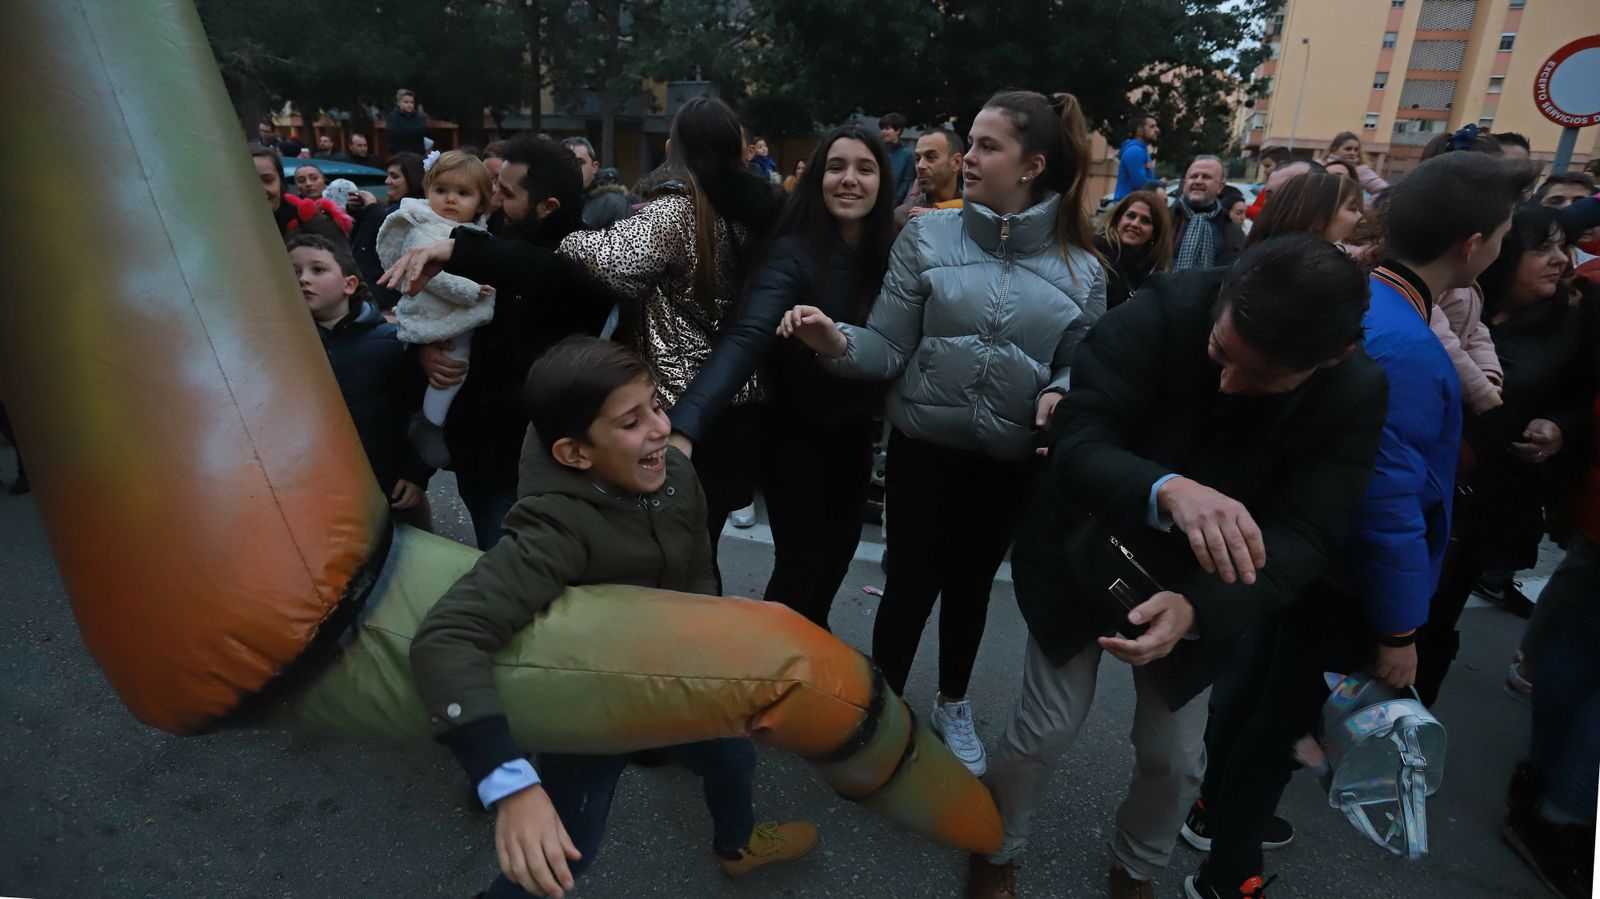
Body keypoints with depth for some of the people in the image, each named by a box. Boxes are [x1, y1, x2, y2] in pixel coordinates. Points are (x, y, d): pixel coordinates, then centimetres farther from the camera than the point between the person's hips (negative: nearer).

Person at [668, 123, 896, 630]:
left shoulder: (890, 252, -4)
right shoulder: (793, 253, -21)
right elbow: (746, 339, -36)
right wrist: (686, 426, -47)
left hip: (855, 434, 6)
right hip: (797, 434, -6)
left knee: (838, 554, 21)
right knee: (801, 562, 5)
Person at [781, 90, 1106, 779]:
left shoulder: (1079, 268, -3)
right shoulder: (927, 236, -6)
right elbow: (890, 349, -11)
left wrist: (1061, 395, -19)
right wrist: (838, 342, -31)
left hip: (1013, 459, 2)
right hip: (925, 445, -1)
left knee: (972, 582, 19)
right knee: (912, 580, 8)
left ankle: (952, 706, 44)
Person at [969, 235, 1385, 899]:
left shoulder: (1356, 394, -19)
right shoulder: (1161, 315, -28)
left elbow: (1300, 537, -23)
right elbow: (1076, 439, -31)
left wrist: (1197, 606, -41)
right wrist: (1168, 491, -52)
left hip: (1198, 586, 3)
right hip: (1086, 555, -2)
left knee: (1174, 757, 8)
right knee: (1045, 730, -2)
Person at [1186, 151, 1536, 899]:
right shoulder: (1403, 348, -30)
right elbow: (1389, 503, -26)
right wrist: (1398, 629, -16)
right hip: (1340, 578, -8)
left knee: (1259, 687, 24)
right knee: (1281, 717, 8)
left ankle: (1217, 807, 46)